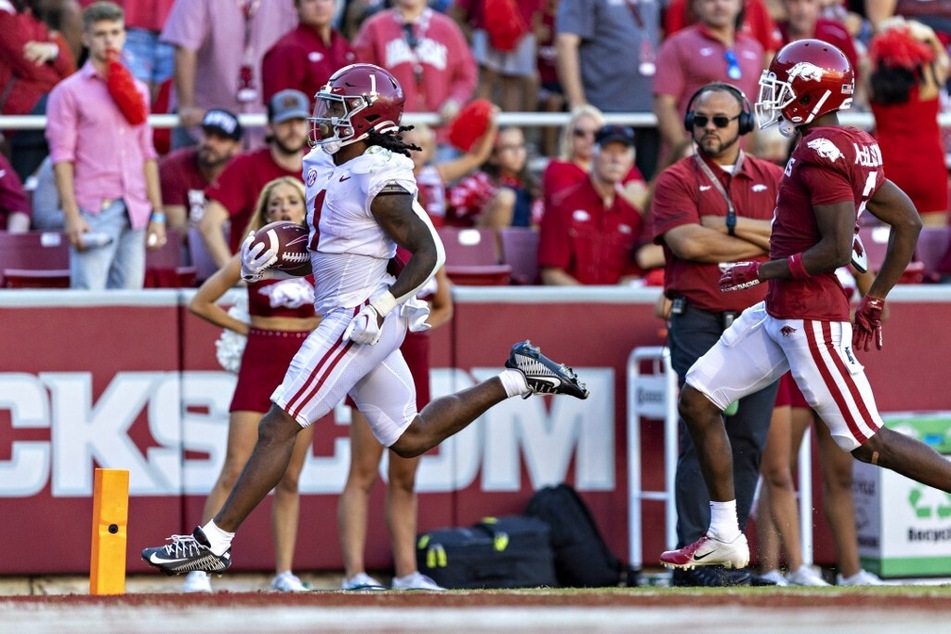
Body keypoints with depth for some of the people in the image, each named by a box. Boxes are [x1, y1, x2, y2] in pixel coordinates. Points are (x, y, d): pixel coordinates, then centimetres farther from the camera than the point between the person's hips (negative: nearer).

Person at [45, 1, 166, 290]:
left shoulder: (137, 90, 18)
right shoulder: (69, 91, 2)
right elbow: (62, 157, -4)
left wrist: (157, 213, 12)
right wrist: (72, 216, -13)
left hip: (135, 212, 5)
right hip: (93, 211, -5)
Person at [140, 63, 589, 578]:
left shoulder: (379, 182, -18)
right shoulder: (322, 167, 9)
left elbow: (428, 252, -15)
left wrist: (382, 305, -23)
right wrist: (272, 249, 9)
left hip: (361, 321, -10)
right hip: (343, 318, 10)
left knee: (278, 427, -11)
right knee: (410, 438, 20)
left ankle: (214, 542, -10)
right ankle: (517, 379, 26)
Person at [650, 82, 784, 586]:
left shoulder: (772, 180, 13)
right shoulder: (677, 180, 3)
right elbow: (689, 243, -13)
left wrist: (730, 225, -9)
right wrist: (764, 241, -6)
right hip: (700, 323, -4)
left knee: (748, 445, 3)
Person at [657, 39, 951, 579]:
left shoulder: (822, 154, -18)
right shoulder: (856, 150, 11)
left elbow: (837, 250, -25)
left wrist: (762, 271, -14)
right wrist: (874, 302, 20)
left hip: (812, 320, -10)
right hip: (781, 313, 10)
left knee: (867, 443, -6)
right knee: (699, 399, 10)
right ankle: (725, 538, 15)